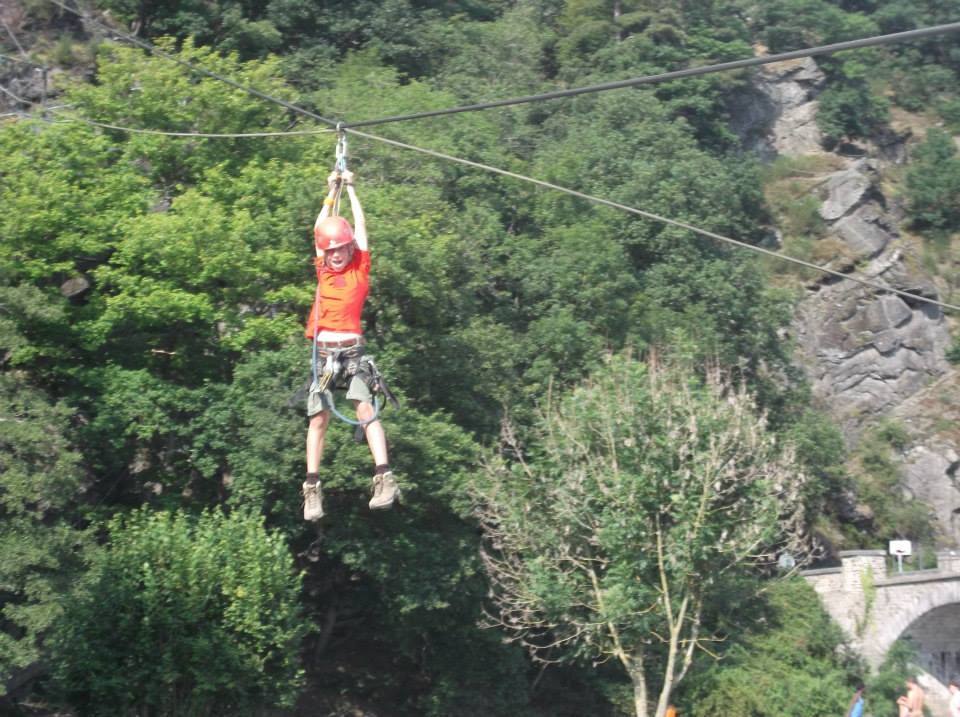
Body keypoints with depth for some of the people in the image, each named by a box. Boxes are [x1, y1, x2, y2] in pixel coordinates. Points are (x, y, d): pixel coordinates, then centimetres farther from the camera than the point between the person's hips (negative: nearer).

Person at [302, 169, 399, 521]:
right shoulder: (323, 270, 16)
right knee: (318, 418, 0)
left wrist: (351, 188, 23)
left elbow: (360, 227, 15)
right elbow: (320, 228, 23)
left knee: (365, 408, -18)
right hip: (323, 352, 3)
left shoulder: (359, 269, 10)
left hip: (352, 349, -3)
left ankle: (385, 478, -25)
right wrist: (332, 191, 28)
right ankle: (312, 488, 3)